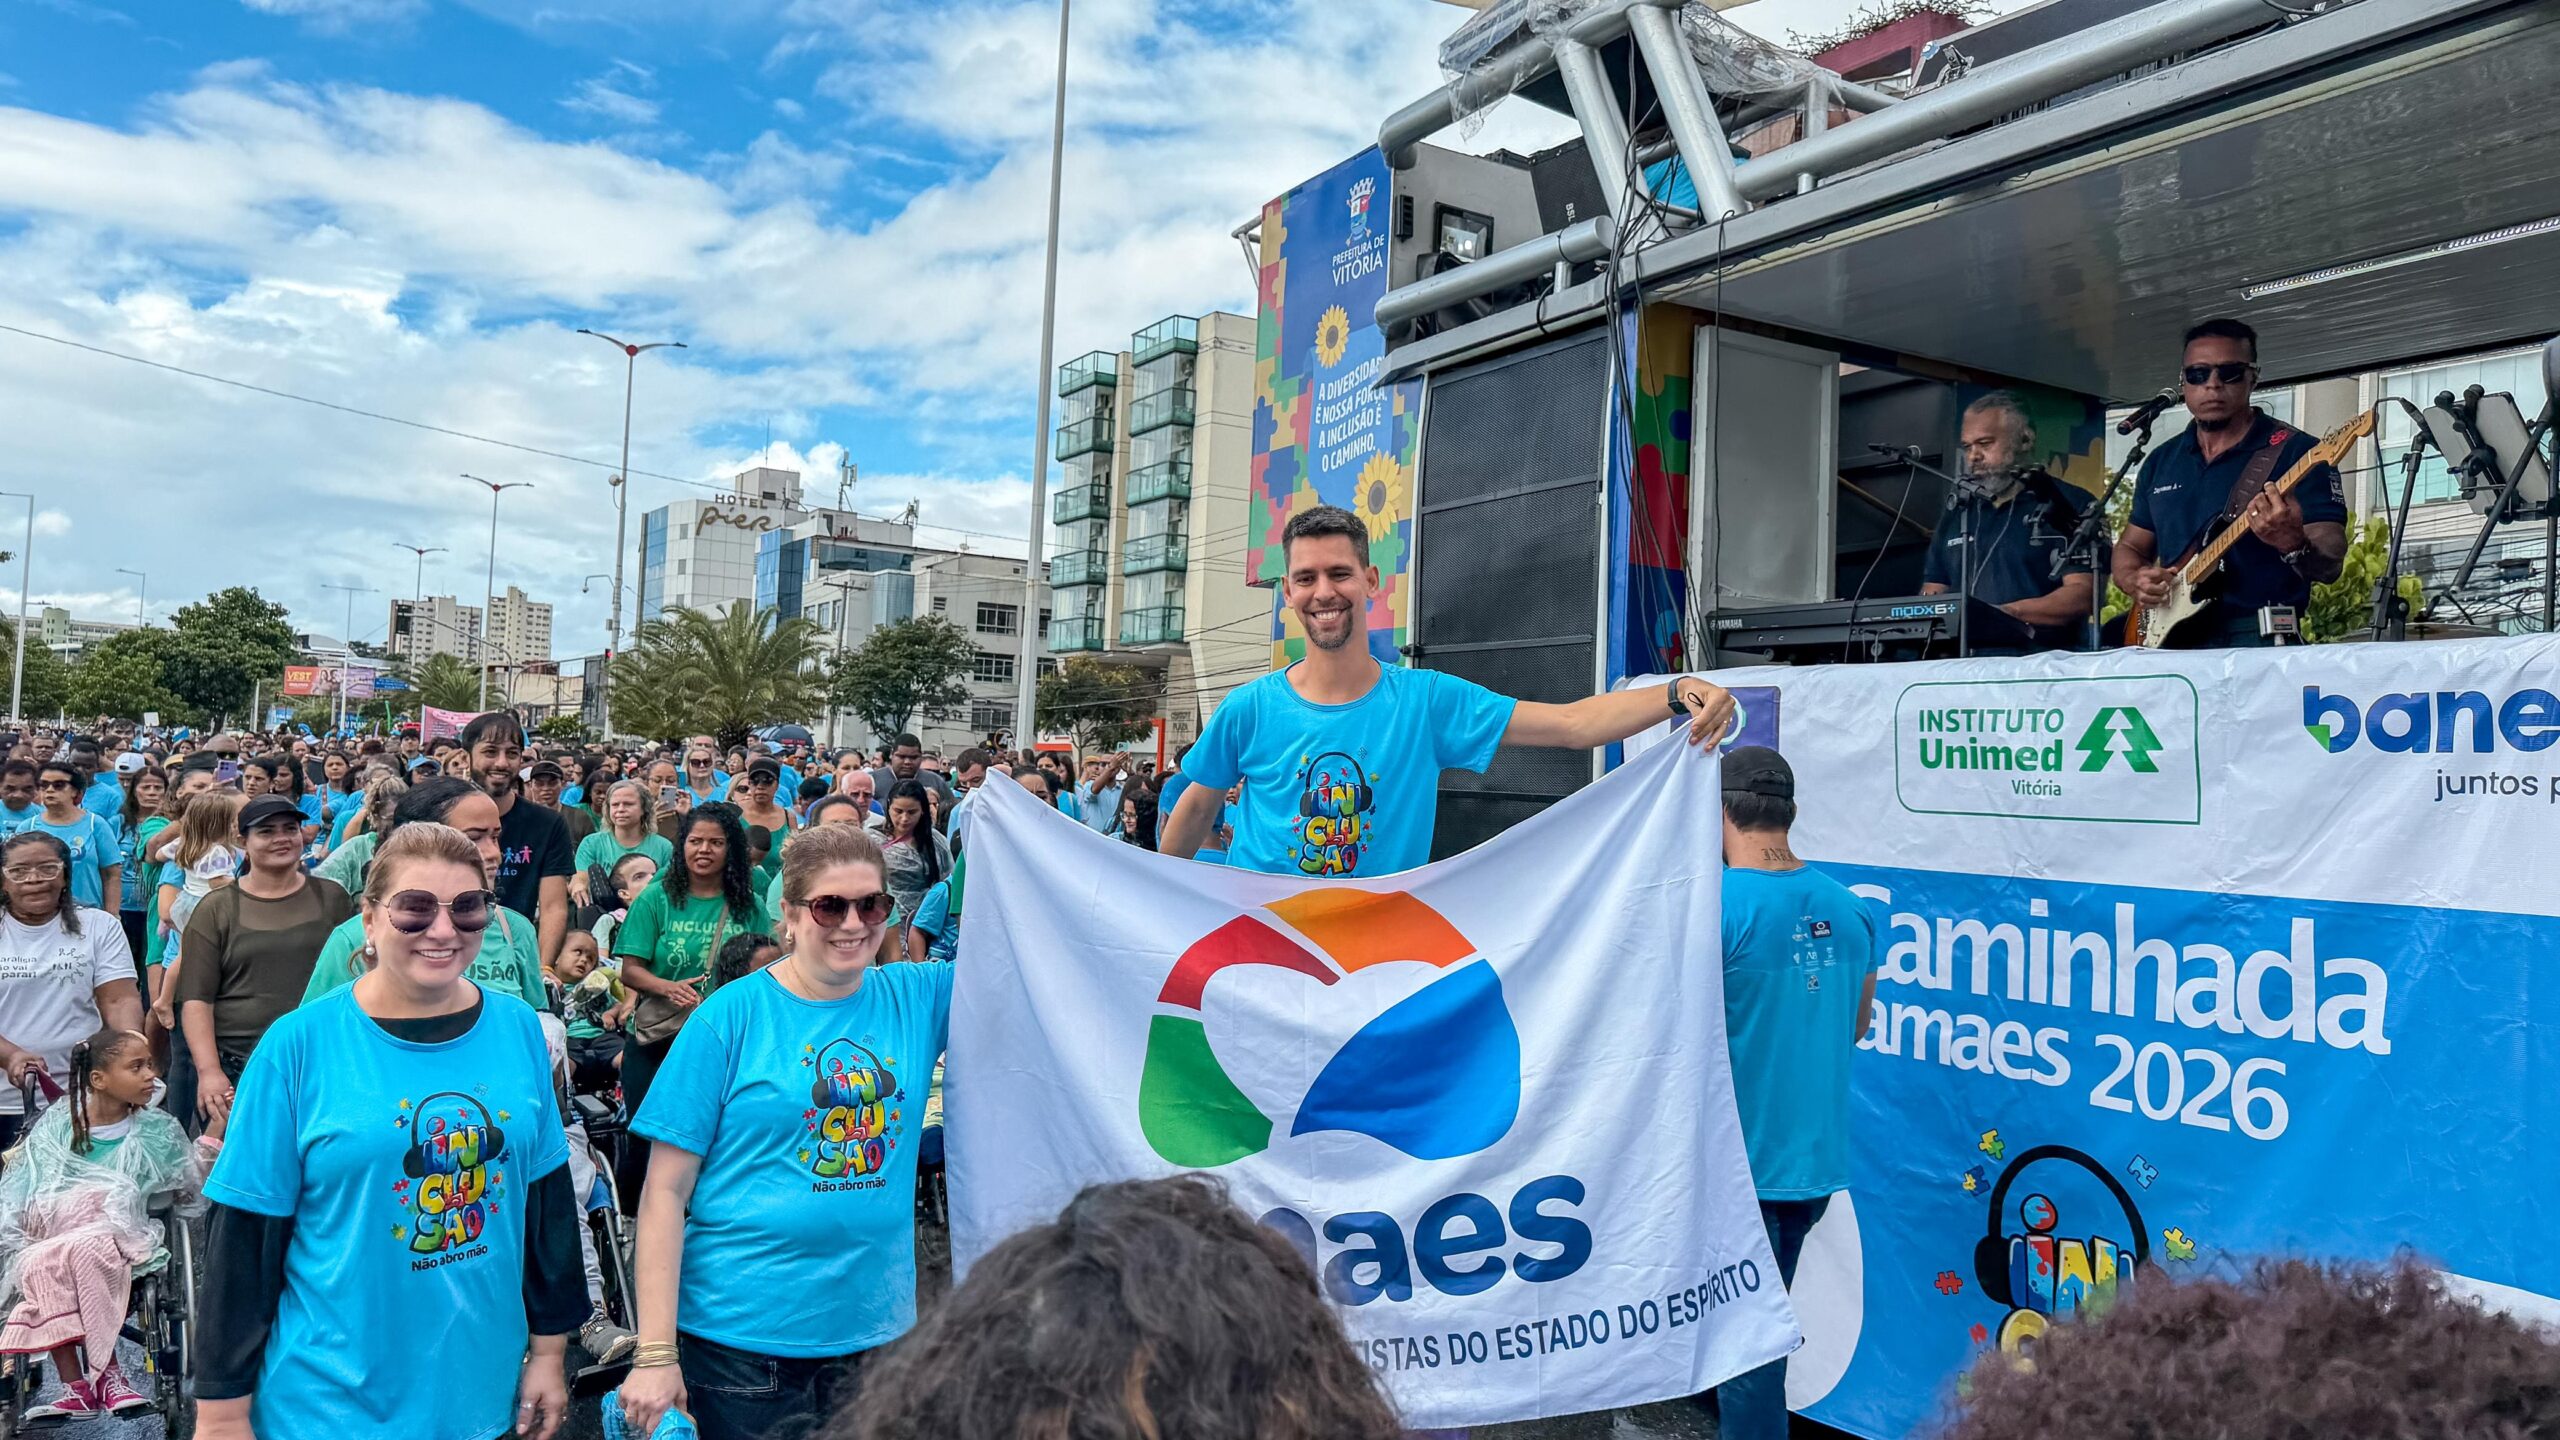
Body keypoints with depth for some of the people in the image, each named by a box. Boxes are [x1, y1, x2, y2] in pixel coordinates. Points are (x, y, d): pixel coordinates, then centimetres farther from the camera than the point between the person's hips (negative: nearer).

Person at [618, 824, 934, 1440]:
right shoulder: (731, 1017, -9)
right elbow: (665, 1189, -9)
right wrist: (655, 1354, -12)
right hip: (741, 1338, -3)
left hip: (876, 1327, 3)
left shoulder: (915, 998, 0)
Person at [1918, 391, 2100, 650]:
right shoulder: (1957, 514, 22)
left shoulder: (2065, 507, 5)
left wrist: (2008, 613, -16)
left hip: (2043, 656, -4)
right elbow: (1931, 595, 22)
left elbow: (2083, 595, -4)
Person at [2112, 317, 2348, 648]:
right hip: (2170, 640, 4)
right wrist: (2136, 580, 1)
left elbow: (2331, 563, -6)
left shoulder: (2296, 451, 0)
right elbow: (2130, 547, 22)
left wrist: (2294, 545, -27)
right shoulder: (2161, 461, 15)